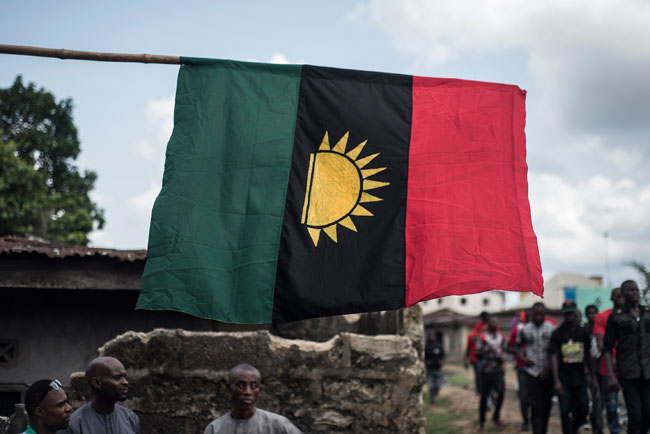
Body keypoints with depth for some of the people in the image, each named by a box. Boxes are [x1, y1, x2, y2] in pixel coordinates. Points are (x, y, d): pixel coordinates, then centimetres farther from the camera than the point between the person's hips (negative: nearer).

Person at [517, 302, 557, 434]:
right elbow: (519, 346, 16)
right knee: (536, 406, -8)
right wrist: (522, 357, -3)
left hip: (547, 372, 1)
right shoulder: (525, 330, 3)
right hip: (532, 371, -1)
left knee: (547, 405, 9)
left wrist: (549, 368, -6)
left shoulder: (551, 329, 0)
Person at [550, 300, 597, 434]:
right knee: (565, 411, -4)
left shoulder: (583, 332, 6)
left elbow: (588, 355, 14)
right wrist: (557, 381, -16)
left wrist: (592, 377, 14)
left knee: (583, 410, 5)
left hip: (579, 378, 3)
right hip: (564, 380, -3)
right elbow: (554, 357, -9)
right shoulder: (557, 333, -5)